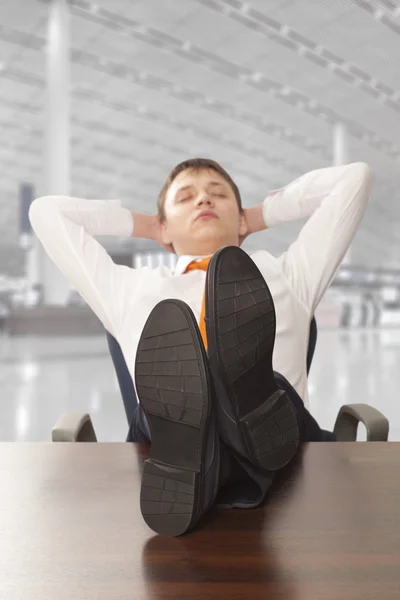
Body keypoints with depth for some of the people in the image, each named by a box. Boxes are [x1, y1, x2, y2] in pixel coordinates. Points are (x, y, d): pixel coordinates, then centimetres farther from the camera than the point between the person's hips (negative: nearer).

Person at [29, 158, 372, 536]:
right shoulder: (130, 290, 29)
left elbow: (354, 178, 33)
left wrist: (261, 216, 38)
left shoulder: (289, 276, 30)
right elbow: (46, 212, 34)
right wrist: (143, 225, 38)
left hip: (277, 469, 1)